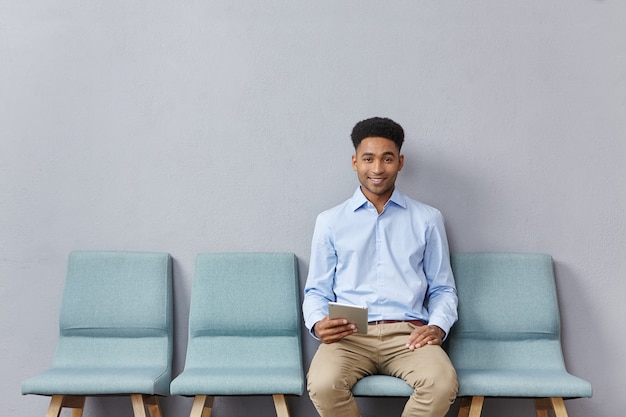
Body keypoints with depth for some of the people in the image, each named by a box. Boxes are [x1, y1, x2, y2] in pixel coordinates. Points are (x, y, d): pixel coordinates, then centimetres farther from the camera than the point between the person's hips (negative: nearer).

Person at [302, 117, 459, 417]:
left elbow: (443, 289, 16)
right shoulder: (330, 221, 12)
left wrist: (438, 326, -5)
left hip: (407, 333, 0)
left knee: (442, 383, -32)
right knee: (323, 385, -32)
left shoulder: (427, 219, 13)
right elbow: (317, 290, 14)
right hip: (349, 334, 0)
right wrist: (318, 324, -9)